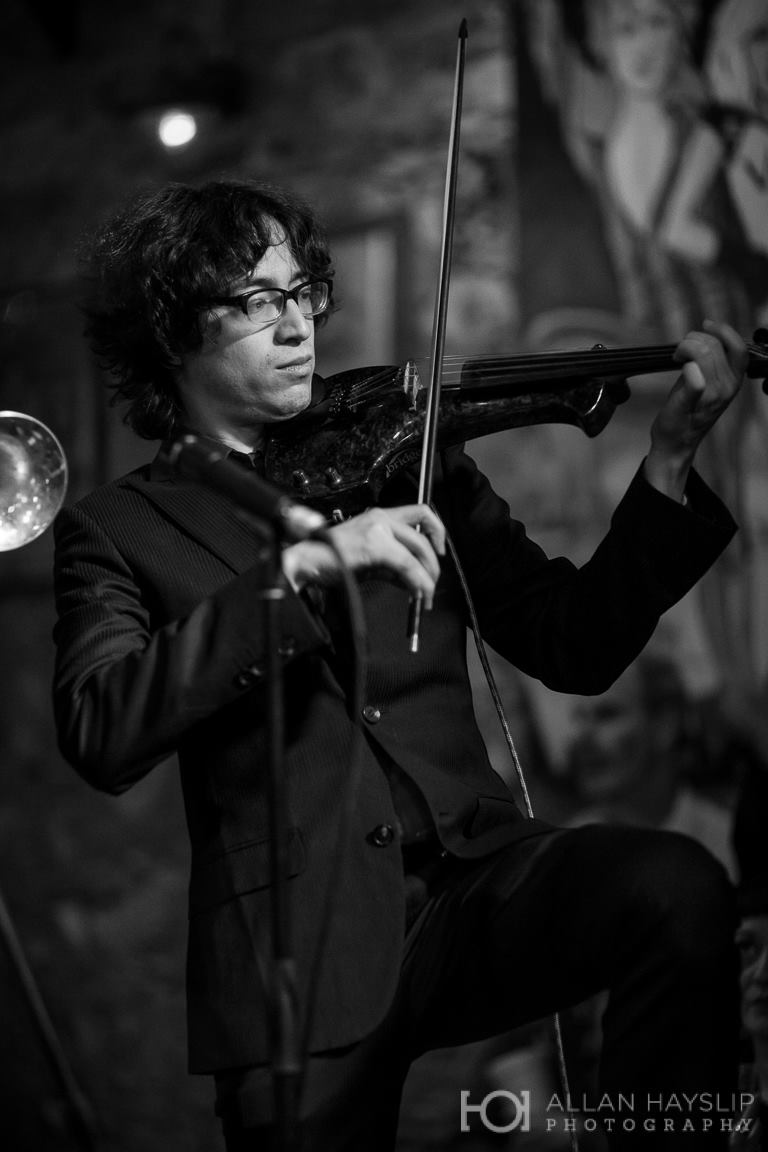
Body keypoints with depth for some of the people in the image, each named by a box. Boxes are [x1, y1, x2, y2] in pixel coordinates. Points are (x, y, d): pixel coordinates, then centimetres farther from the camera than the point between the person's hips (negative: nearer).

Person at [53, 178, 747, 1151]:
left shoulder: (404, 459, 15)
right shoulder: (116, 530, 6)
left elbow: (574, 649, 8)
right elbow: (100, 736, -13)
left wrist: (669, 458, -5)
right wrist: (300, 568, -21)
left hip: (474, 877, 2)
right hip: (300, 945, -1)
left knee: (678, 887, -24)